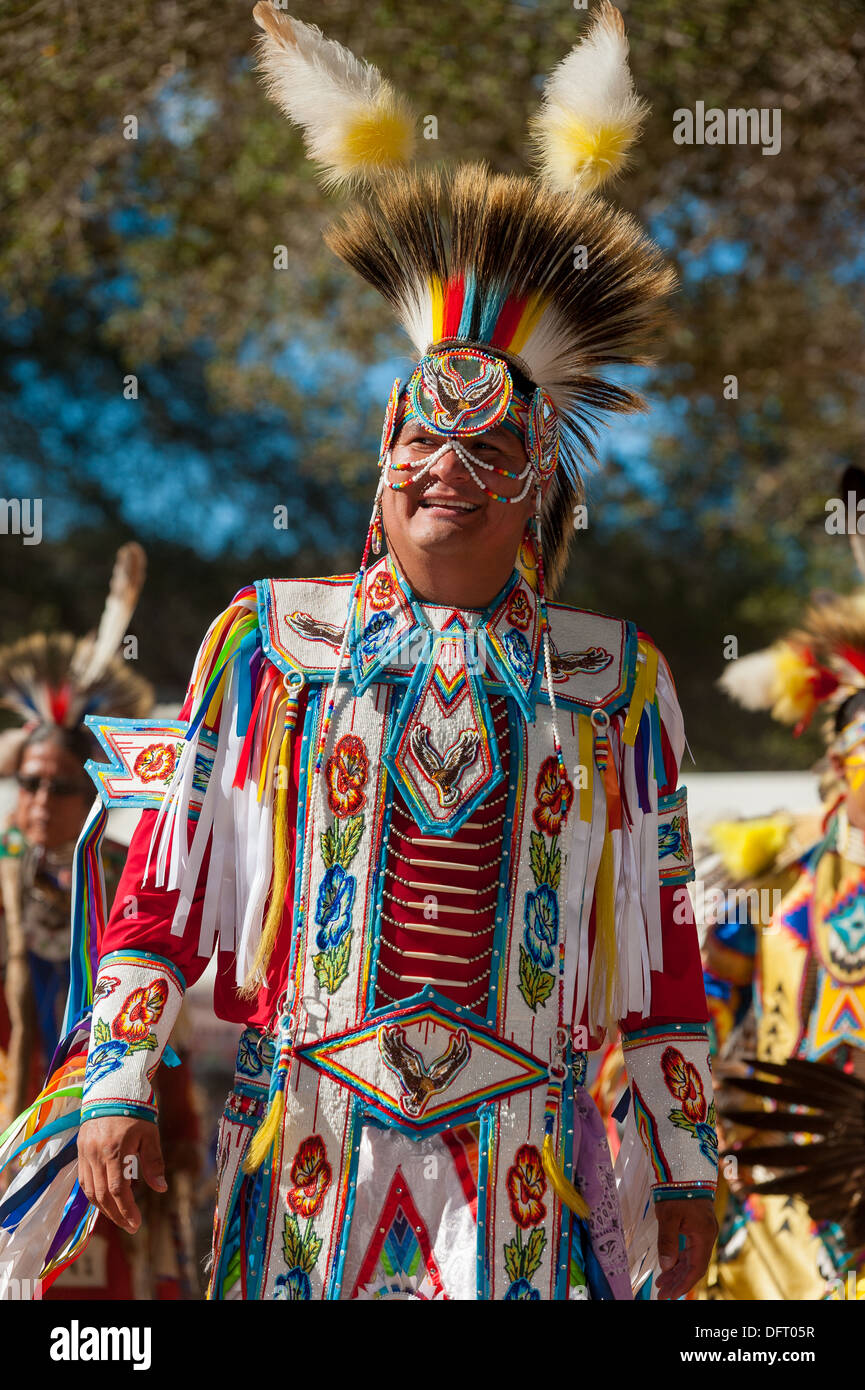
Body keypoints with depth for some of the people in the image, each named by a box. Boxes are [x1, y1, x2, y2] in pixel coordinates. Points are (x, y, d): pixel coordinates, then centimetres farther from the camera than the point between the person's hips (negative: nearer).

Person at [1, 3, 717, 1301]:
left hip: (526, 1173, 0)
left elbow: (662, 940, 7)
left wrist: (687, 1172, 7)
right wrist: (120, 1084, -3)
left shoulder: (618, 675, 7)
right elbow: (163, 875, 4)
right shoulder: (267, 638, 5)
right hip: (304, 1154, 0)